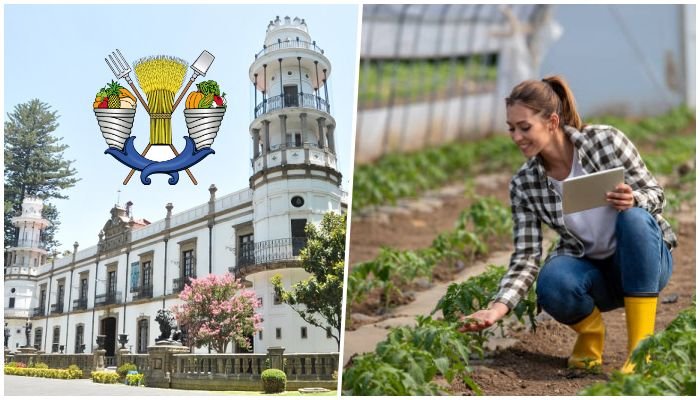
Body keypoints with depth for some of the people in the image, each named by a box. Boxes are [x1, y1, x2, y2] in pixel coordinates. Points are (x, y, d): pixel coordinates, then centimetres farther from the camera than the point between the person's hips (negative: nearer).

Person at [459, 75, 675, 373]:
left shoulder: (605, 140, -15)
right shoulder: (524, 185, -11)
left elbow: (655, 194, -8)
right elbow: (526, 257, -13)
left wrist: (633, 201, -33)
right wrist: (498, 308, -28)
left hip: (642, 262, 0)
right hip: (590, 270, 1)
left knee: (634, 218, -33)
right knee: (552, 284, -33)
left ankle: (640, 346, -24)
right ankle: (590, 332, 3)